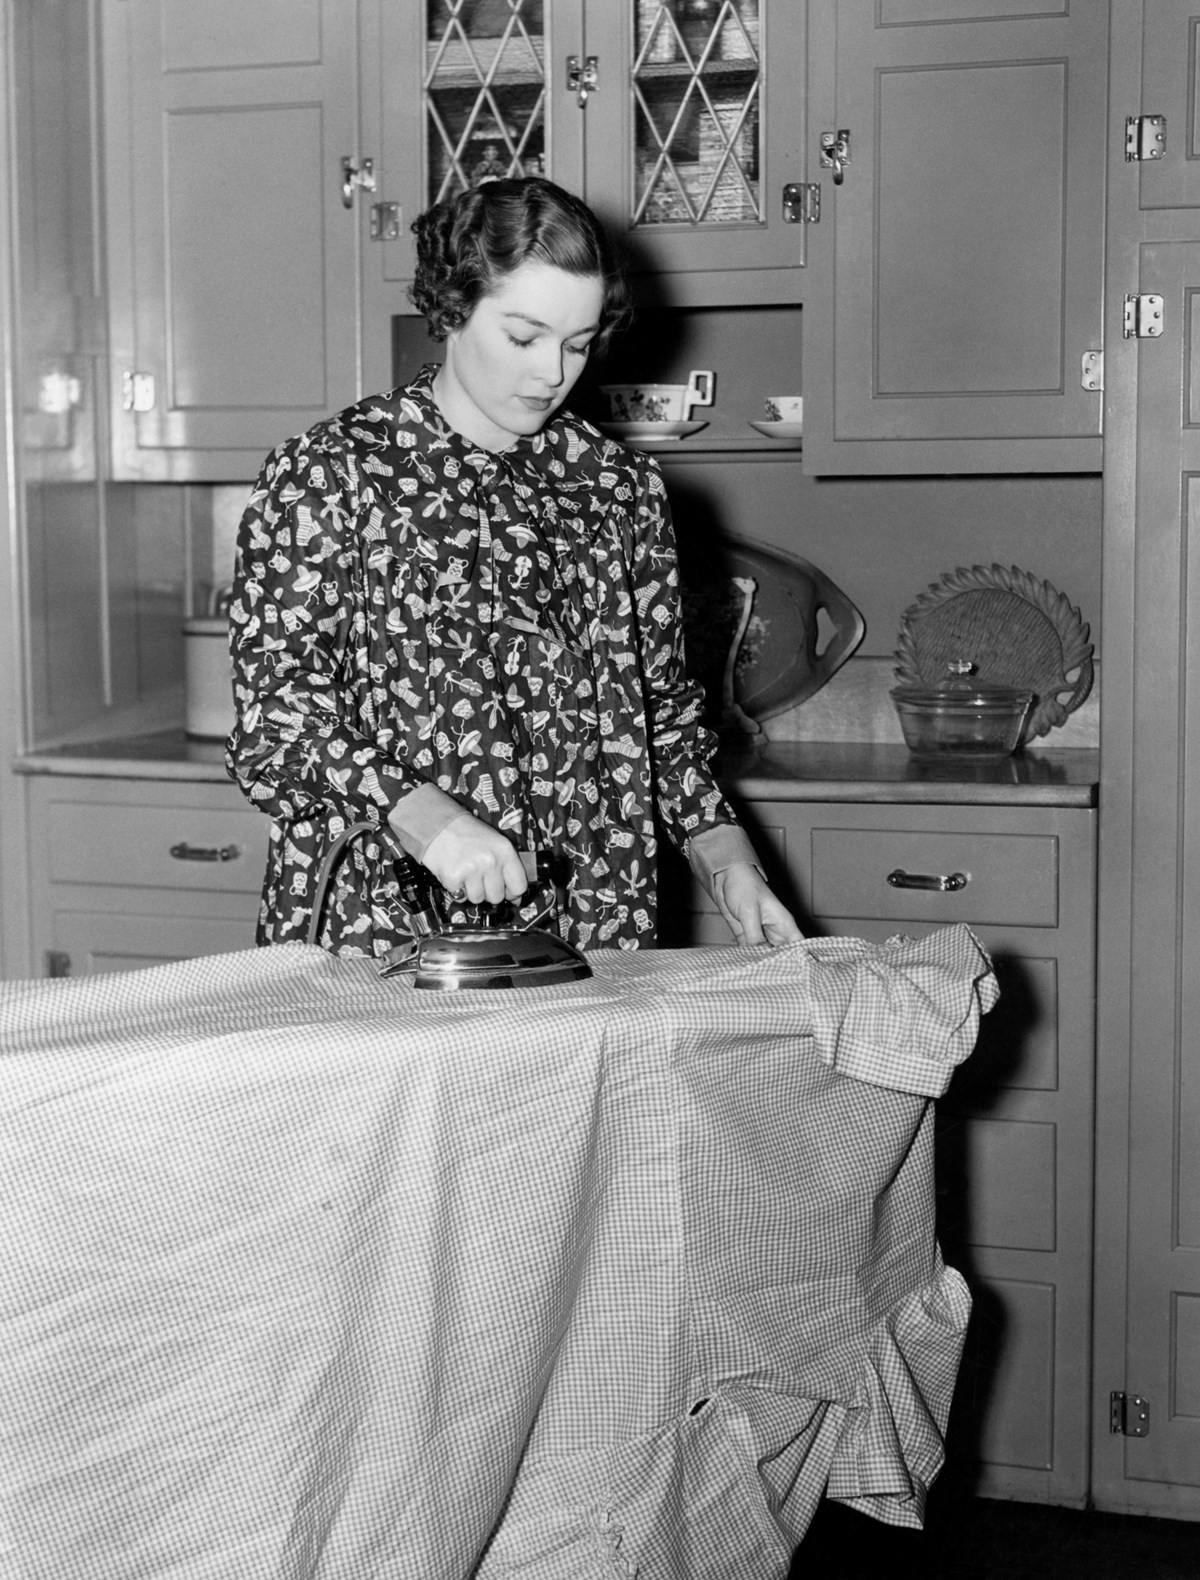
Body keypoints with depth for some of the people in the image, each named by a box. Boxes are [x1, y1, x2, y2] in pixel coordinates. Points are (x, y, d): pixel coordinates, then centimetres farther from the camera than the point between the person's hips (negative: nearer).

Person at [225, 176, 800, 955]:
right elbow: (274, 720, -8)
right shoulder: (325, 477, -1)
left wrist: (730, 865, 4)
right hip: (374, 941, -4)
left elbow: (666, 710, 18)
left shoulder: (622, 489, 11)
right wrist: (422, 815, -23)